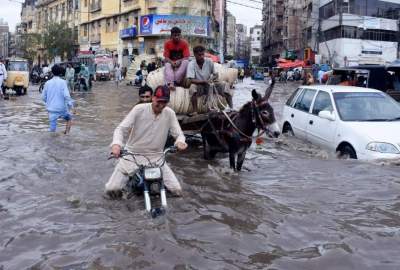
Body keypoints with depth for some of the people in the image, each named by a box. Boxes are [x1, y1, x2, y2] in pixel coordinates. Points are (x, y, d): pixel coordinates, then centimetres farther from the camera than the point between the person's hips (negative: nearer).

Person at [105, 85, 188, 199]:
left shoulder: (170, 114, -5)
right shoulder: (139, 109, -12)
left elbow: (178, 134, -3)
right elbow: (121, 128, -14)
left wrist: (180, 141, -29)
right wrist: (116, 144, -35)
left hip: (156, 158, 2)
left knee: (177, 190, -9)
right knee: (111, 189, -11)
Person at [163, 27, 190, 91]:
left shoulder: (184, 43, -6)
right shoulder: (167, 43, -4)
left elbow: (186, 57, -12)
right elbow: (166, 58, -6)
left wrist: (179, 61, -32)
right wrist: (172, 62, -28)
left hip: (181, 63, 0)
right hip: (171, 63, 0)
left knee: (186, 62, -33)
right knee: (167, 66, -34)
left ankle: (176, 81, -42)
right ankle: (170, 83, -58)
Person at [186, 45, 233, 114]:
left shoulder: (209, 61, -7)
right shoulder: (191, 64, -15)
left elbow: (216, 74, 3)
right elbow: (191, 80, -23)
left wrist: (212, 78, -21)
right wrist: (204, 81, -34)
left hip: (210, 85, 3)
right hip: (199, 87, -3)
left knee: (225, 85, -18)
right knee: (193, 87, -36)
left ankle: (231, 108, -14)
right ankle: (195, 111, -33)